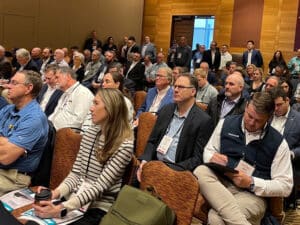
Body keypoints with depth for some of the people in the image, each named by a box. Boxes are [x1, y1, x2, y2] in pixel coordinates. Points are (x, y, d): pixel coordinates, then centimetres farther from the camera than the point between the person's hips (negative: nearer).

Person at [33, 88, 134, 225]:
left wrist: (61, 209, -27)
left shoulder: (124, 145, -16)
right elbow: (75, 173, 7)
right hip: (74, 197, 6)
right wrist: (56, 192, -12)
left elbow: (100, 187, -20)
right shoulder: (89, 134, 6)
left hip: (98, 208, -6)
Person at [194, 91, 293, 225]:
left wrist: (251, 183, -16)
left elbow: (285, 186, -2)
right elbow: (208, 150, 16)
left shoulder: (278, 142, -2)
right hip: (220, 182, 6)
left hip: (252, 194, -5)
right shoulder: (226, 124, 5)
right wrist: (213, 158, -10)